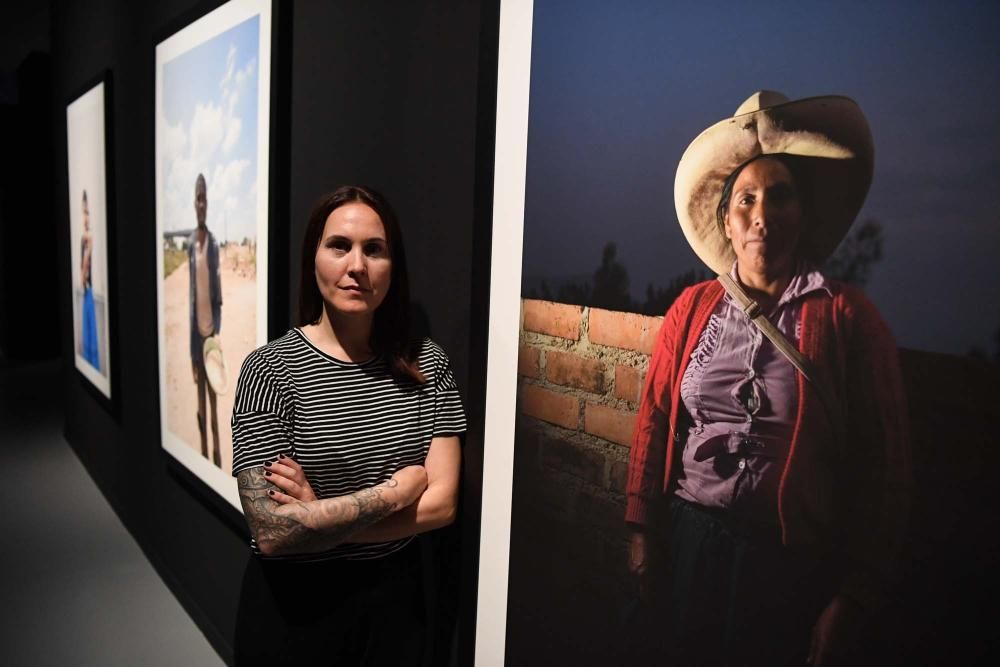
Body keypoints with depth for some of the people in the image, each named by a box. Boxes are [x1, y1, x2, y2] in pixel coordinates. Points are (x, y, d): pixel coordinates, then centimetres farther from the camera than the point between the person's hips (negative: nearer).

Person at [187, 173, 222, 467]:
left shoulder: (214, 243, -6)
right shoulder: (190, 242, 6)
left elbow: (218, 292, -5)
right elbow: (191, 289, 9)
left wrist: (216, 328, -9)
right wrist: (194, 331, 8)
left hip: (212, 325, -4)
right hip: (196, 325, 4)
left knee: (213, 393, 2)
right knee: (200, 392, 12)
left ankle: (216, 452, 13)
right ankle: (204, 451, 23)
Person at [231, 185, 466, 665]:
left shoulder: (427, 363, -6)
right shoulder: (270, 369, -15)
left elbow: (441, 504, -10)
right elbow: (271, 532, -21)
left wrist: (317, 515, -17)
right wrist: (398, 489, -16)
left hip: (395, 597, 3)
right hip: (294, 605, -2)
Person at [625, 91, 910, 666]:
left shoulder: (848, 317, -7)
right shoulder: (693, 309, 0)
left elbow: (882, 465, -6)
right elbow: (654, 423, 3)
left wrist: (853, 598, -6)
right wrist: (643, 533, 2)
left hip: (794, 566, -2)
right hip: (689, 546, 2)